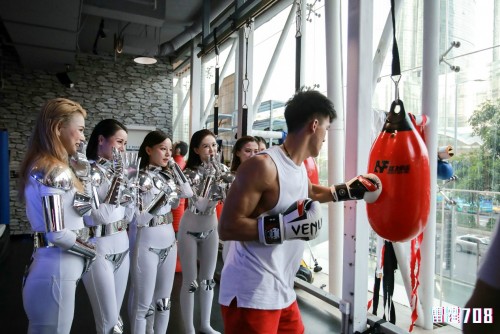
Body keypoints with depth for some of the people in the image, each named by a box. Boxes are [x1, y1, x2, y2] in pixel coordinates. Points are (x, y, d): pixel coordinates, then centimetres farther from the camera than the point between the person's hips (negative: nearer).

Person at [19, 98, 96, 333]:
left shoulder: (40, 166, 10)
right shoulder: (55, 171, -20)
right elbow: (57, 233, -24)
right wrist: (91, 251, -8)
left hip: (49, 267, 10)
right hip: (56, 271, -10)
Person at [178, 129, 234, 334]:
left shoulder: (222, 170, -3)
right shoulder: (190, 173, -17)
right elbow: (197, 205, -29)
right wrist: (210, 175, -32)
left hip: (211, 228, 5)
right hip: (190, 231, -5)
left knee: (208, 279, 15)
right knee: (190, 282, 4)